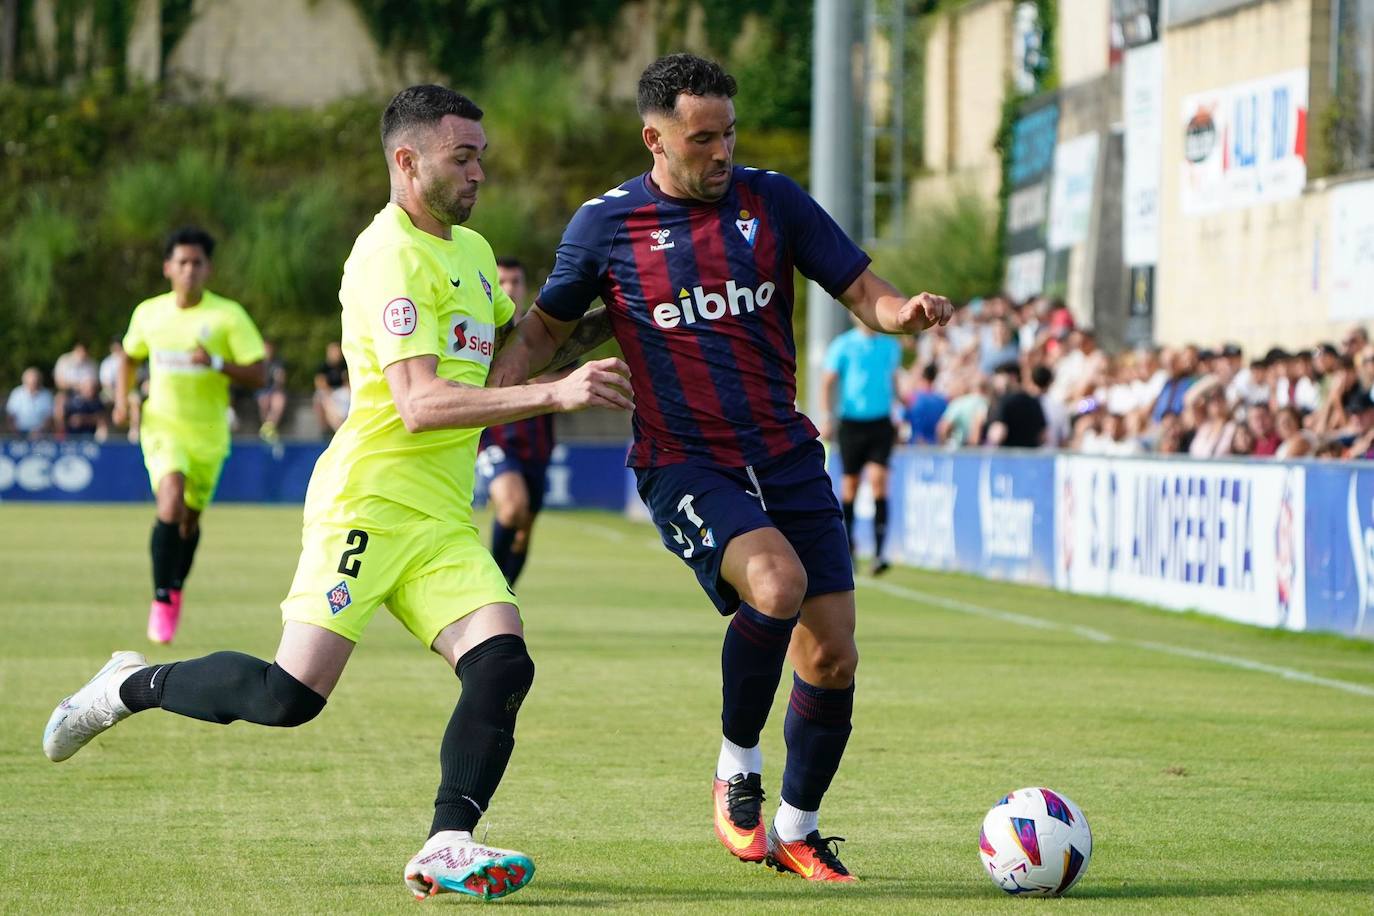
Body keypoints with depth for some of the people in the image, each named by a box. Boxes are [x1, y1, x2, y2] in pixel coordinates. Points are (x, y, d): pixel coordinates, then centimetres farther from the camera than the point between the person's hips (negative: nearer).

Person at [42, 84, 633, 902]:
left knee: (503, 663, -14)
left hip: (445, 521, 8)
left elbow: (511, 339, 40)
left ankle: (449, 847, -17)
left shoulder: (471, 250, 17)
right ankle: (132, 687, 11)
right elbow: (419, 403, -23)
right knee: (291, 695, -13)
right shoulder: (391, 255, -12)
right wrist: (553, 395, -27)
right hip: (369, 503, -8)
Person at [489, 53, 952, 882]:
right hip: (685, 465, -4)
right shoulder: (607, 224, -2)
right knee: (777, 581, -32)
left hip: (786, 454, 4)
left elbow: (863, 293, 5)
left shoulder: (772, 200, 3)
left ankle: (795, 831, 23)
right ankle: (738, 769, -8)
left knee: (832, 654, -1)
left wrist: (905, 312, -19)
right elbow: (545, 328, 11)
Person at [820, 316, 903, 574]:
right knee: (849, 485, 6)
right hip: (851, 424, -1)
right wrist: (827, 417, -8)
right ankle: (847, 547, 22)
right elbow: (827, 382, 1)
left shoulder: (892, 346, 9)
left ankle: (879, 551, -18)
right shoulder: (842, 346, -1)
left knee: (878, 478, -15)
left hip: (881, 424, 1)